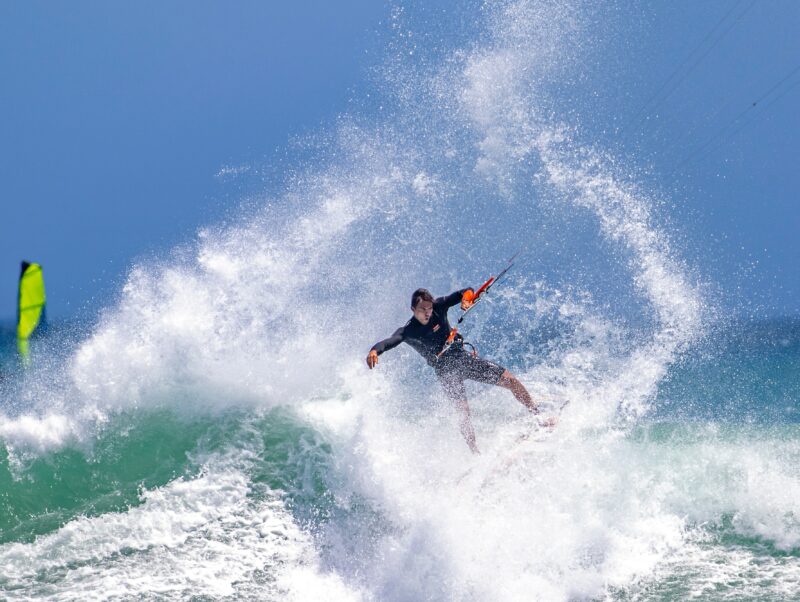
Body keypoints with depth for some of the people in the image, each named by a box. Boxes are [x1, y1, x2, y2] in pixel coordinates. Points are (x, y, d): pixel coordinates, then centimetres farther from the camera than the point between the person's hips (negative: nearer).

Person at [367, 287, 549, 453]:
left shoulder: (438, 307, -6)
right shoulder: (407, 332, -12)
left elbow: (465, 293, -7)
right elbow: (388, 342, -28)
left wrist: (467, 297, -31)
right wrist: (374, 351, -50)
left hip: (463, 357, 3)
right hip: (446, 370, -3)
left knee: (510, 380, -3)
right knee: (463, 409, -22)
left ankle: (537, 415, 13)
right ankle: (476, 453, -17)